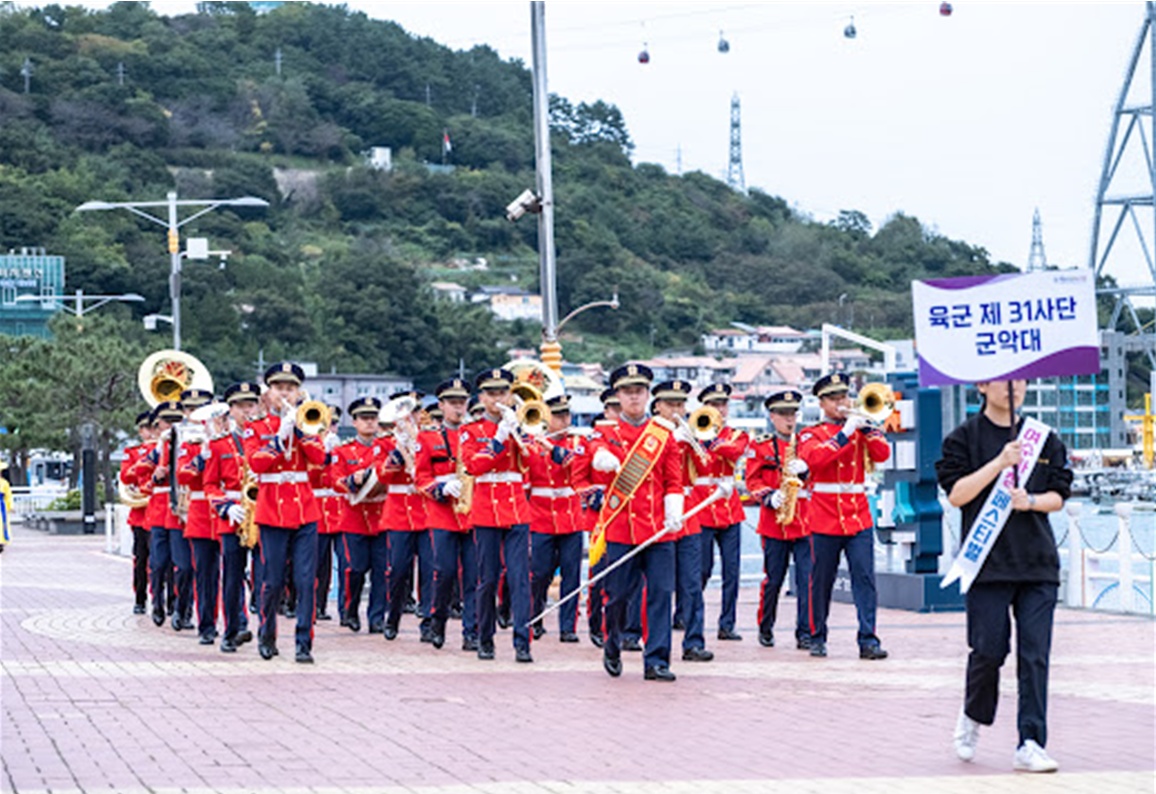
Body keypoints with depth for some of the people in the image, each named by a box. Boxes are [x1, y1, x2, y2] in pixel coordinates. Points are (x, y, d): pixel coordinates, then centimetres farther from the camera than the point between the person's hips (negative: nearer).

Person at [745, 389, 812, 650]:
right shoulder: (761, 446, 7)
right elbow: (752, 481, 4)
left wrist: (804, 470, -11)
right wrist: (769, 496, -14)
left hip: (805, 521, 1)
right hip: (774, 522, -1)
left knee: (807, 578, -6)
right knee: (773, 579, 3)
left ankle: (805, 632, -4)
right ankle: (765, 628, 20)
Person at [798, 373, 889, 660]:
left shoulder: (859, 430, 14)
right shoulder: (810, 434, 4)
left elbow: (882, 454, 0)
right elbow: (815, 458, -17)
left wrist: (866, 427, -12)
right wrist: (844, 434, -21)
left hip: (858, 518, 2)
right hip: (825, 520, -2)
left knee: (864, 578, -7)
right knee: (821, 581, 5)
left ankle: (868, 639, -10)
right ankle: (817, 638, 18)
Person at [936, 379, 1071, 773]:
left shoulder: (1045, 438, 13)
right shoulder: (965, 437, 3)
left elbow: (1058, 496, 13)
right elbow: (956, 494, -7)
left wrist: (1030, 500, -9)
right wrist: (1001, 462, -16)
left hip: (1038, 562, 3)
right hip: (988, 560, -3)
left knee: (1035, 654, -4)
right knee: (989, 649, -4)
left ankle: (1031, 744, -4)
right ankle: (972, 717, 25)